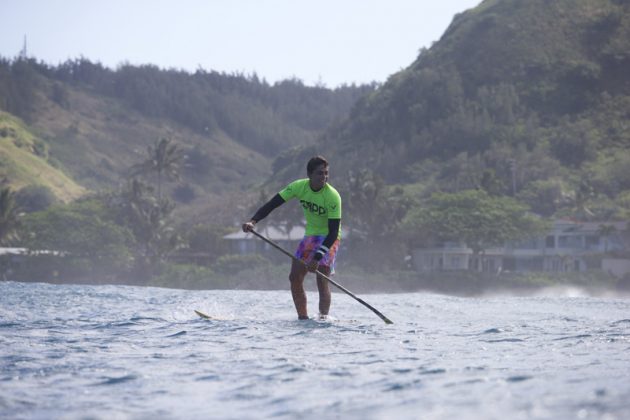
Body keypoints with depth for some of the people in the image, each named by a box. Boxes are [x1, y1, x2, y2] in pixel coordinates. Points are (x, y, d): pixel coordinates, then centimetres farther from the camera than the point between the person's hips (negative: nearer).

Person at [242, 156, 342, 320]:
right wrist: (253, 221, -28)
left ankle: (323, 318, -26)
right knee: (295, 277, -1)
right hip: (310, 235, 6)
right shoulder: (299, 186, -12)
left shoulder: (332, 196, -25)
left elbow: (333, 232, -28)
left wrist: (317, 257, -38)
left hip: (329, 239, -6)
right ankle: (303, 318, 7)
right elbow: (272, 204, -11)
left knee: (322, 278, -21)